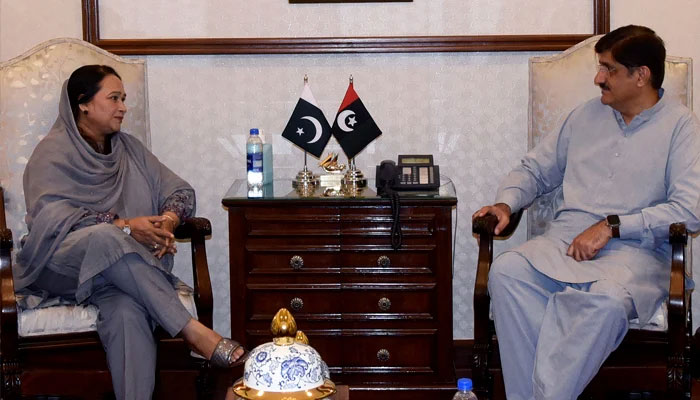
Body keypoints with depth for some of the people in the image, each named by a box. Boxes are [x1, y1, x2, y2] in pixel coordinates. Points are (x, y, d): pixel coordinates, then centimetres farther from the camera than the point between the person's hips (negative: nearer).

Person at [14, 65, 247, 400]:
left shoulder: (129, 149, 20)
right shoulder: (53, 152, 3)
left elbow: (180, 190, 13)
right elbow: (51, 218, -14)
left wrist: (168, 221, -12)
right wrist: (125, 226, -24)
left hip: (125, 265, 4)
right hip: (63, 264, -3)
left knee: (127, 312, -34)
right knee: (105, 238, -38)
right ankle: (192, 331, -40)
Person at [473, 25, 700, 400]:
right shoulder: (586, 115, 20)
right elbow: (535, 169, 26)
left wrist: (612, 225, -14)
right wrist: (505, 203, 5)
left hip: (636, 249, -4)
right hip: (566, 239, 4)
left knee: (608, 299, -39)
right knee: (506, 270, -28)